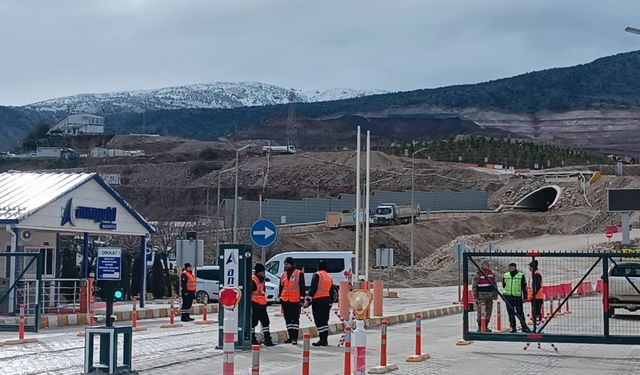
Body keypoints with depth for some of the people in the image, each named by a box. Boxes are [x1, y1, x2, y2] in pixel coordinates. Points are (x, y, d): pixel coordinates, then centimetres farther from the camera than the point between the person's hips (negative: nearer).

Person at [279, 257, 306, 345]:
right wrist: (280, 298, 17)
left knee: (295, 319, -5)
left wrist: (302, 299, -9)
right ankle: (291, 336, 19)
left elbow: (302, 287, -5)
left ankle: (295, 338, -7)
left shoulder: (299, 274, -3)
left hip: (295, 301, -6)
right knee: (288, 319, 10)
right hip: (285, 301, 6)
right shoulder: (283, 275, 13)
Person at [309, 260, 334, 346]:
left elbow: (313, 288, -15)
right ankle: (325, 340, 13)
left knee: (319, 321, -6)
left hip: (317, 300, -7)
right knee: (325, 321, 13)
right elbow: (331, 292, 19)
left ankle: (322, 339, -10)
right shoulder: (329, 278, 17)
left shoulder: (317, 275, -5)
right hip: (327, 300, 7)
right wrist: (331, 302, 24)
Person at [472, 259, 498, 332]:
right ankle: (479, 327, 2)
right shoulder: (478, 274, -7)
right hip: (481, 297, -6)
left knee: (489, 312, 8)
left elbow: (494, 285, 20)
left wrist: (495, 294, 16)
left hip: (490, 296, 6)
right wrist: (475, 297, -10)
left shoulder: (491, 274, 11)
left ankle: (486, 326, 18)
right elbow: (474, 286, -7)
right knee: (481, 312, -7)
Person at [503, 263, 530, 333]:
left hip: (518, 296, -3)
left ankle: (524, 327, 6)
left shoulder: (521, 275, 0)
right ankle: (513, 327, 11)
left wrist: (525, 297, -1)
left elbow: (524, 287, 1)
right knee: (511, 313, 5)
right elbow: (504, 285, 23)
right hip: (508, 297, 3)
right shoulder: (505, 275, 9)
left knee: (520, 312, -2)